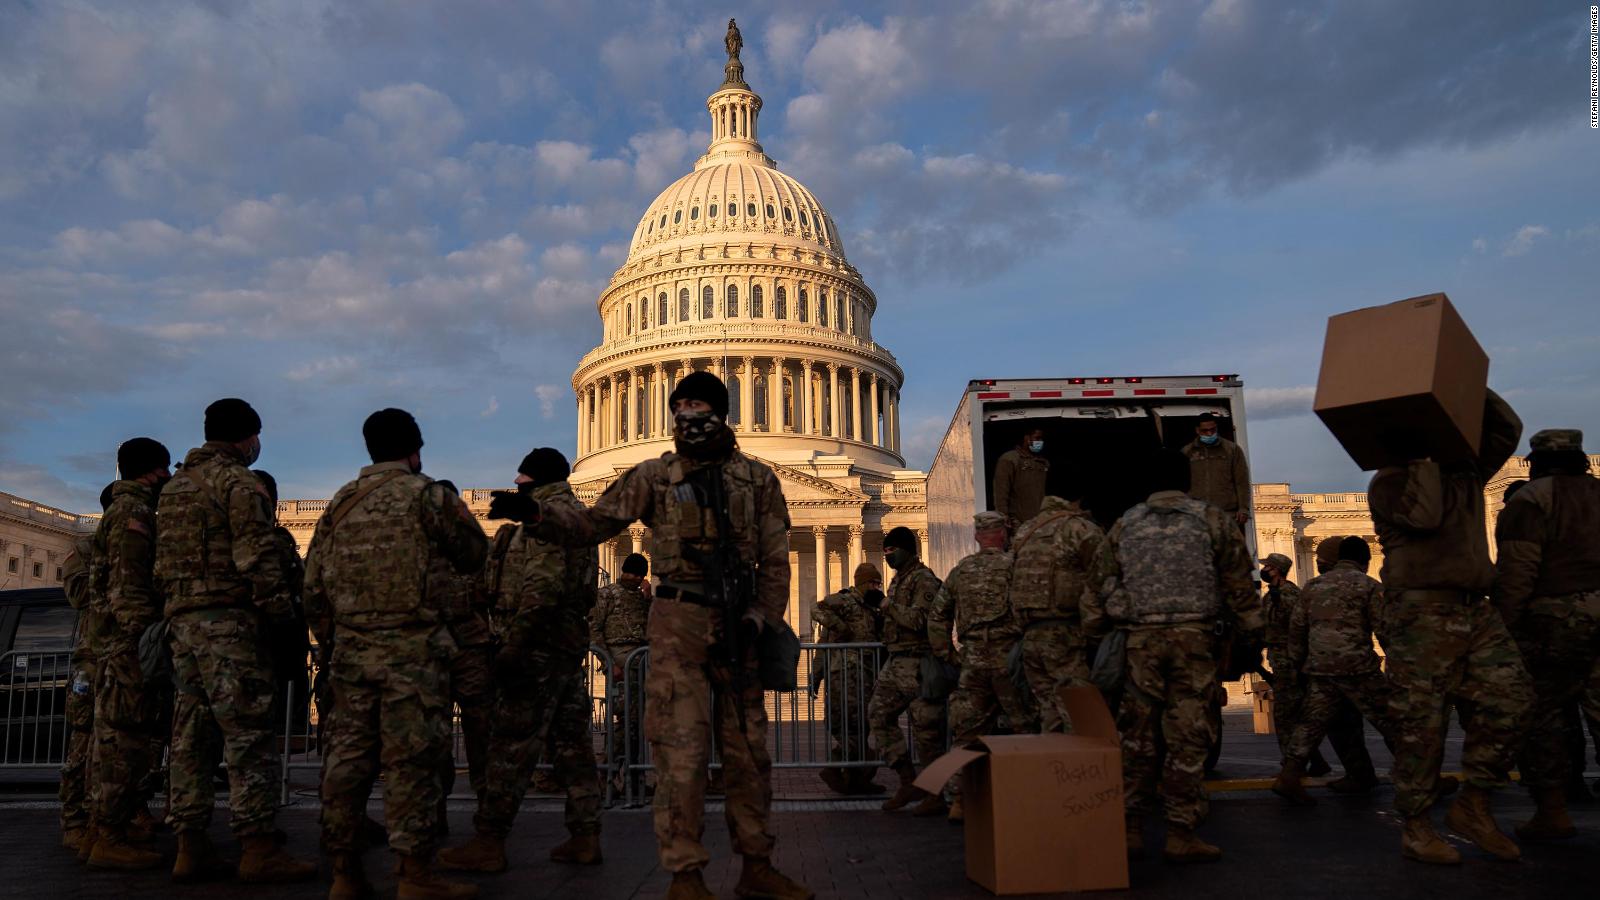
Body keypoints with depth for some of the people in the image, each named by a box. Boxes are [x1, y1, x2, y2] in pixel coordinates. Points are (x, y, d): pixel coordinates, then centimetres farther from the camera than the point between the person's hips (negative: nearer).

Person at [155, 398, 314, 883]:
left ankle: (190, 847, 13)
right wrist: (282, 614, -12)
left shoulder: (174, 486, 21)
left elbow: (164, 560, 21)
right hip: (228, 619, -9)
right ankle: (258, 847, -8)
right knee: (249, 732, -8)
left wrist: (176, 612, 22)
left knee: (190, 733, 9)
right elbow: (256, 554, -15)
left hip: (181, 619, 9)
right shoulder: (237, 481, -6)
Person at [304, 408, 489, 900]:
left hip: (351, 649, 6)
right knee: (411, 758, -2)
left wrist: (331, 638, 22)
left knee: (348, 753, 10)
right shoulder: (425, 494, -4)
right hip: (412, 647, -6)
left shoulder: (340, 501, 13)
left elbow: (314, 585, 13)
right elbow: (473, 554, 3)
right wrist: (456, 510, 20)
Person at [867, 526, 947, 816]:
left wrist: (890, 607, -13)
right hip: (896, 661, 10)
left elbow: (918, 620, -22)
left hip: (917, 662, -10)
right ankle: (909, 783, 14)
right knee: (878, 714, 8)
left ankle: (935, 795, 5)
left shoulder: (923, 579, -11)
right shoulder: (898, 579, 18)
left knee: (926, 727, -4)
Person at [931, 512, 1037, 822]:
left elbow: (937, 615, 14)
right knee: (1026, 728, 3)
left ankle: (959, 800, 11)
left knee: (968, 731, 9)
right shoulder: (1012, 565, -5)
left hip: (972, 662, 5)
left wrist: (946, 653, 18)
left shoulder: (959, 571, 10)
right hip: (1008, 658, -5)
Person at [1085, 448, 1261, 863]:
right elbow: (1239, 584, 4)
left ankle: (1131, 826, 13)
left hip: (1141, 638, 2)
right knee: (1187, 735, 2)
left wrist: (1093, 632, 20)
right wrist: (1251, 632, 10)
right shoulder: (1213, 520, 5)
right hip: (1194, 636, -2)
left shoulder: (1124, 526, 11)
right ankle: (1181, 833, 5)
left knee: (1137, 733, 9)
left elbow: (1101, 584, 12)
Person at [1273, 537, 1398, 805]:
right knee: (1389, 721, 6)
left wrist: (1297, 663, 23)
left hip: (1319, 669, 5)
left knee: (1310, 723, 5)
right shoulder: (1368, 585, 0)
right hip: (1357, 667, -4)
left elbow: (1296, 626, 15)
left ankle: (1289, 776, -7)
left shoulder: (1314, 585, 15)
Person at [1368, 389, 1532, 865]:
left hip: (1475, 611, 7)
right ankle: (1416, 827, 5)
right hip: (1421, 611, -7)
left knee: (1509, 698, -2)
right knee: (1422, 722, -4)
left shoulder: (1466, 471, 20)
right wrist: (1423, 457, -11)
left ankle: (1472, 806, 12)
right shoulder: (1389, 481, -1)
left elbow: (1507, 428, 15)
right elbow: (1424, 515, -19)